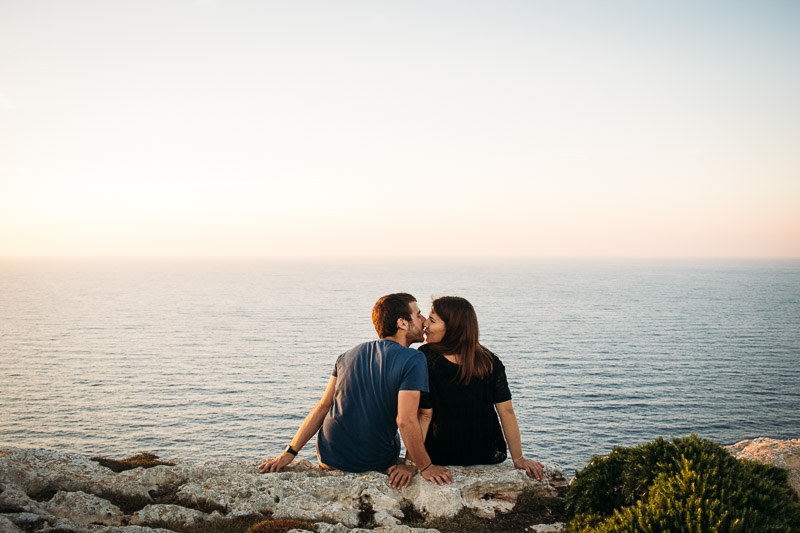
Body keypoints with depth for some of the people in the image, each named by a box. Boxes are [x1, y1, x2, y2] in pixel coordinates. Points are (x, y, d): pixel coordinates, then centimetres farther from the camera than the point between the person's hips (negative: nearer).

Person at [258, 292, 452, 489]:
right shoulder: (413, 360, -17)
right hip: (376, 464, -4)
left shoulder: (350, 355, 2)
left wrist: (290, 452, 2)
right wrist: (426, 467, -14)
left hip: (330, 458, 4)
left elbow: (322, 407, 1)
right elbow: (405, 421, -25)